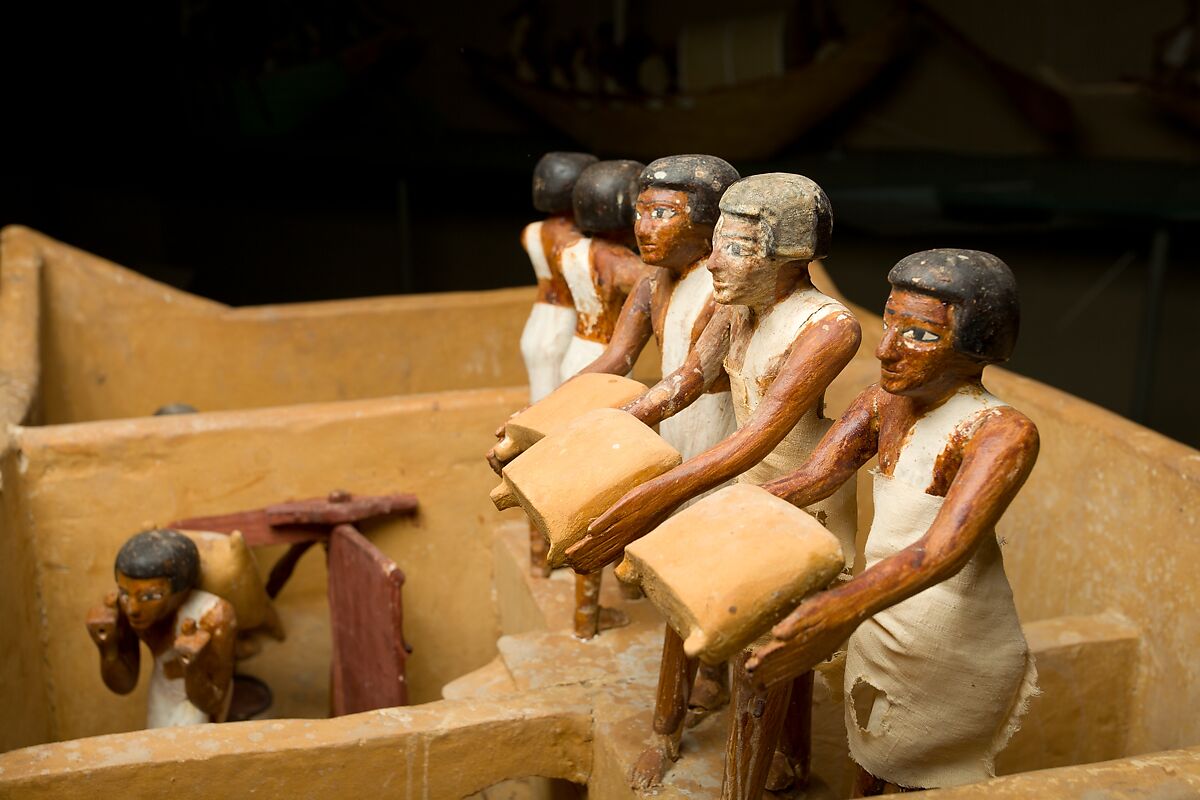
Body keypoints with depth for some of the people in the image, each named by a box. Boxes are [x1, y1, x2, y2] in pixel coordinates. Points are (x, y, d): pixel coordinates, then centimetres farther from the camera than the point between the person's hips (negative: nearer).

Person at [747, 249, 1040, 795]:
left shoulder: (1003, 433, -24)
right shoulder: (886, 401, -2)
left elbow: (944, 549, -37)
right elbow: (811, 478, -10)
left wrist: (847, 608, -53)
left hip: (952, 646, -6)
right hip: (881, 625, 6)